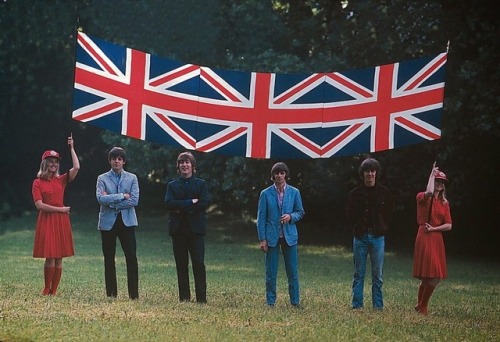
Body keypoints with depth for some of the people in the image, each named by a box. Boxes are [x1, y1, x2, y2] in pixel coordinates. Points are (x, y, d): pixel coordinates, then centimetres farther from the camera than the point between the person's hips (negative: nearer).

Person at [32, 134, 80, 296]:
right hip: (46, 220, -3)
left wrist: (71, 148, -3)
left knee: (59, 258, 2)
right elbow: (39, 205, -7)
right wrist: (60, 209, -7)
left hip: (61, 221, 3)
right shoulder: (38, 183, 1)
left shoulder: (61, 180, 9)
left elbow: (76, 168, -5)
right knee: (50, 258, -9)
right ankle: (46, 289, 7)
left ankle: (54, 290, 9)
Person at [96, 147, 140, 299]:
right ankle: (111, 293, 11)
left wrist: (112, 202, -10)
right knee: (109, 259, 5)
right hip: (108, 222, 0)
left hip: (127, 222, 0)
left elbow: (134, 200, -6)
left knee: (132, 257, -7)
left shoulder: (132, 178, 7)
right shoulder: (102, 178, 4)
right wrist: (122, 196, -13)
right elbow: (100, 198, -13)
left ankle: (134, 293, -5)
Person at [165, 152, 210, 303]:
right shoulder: (172, 185, 13)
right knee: (181, 265, 3)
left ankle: (201, 298, -7)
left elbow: (204, 203, -6)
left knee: (199, 264, -8)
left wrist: (182, 208, -10)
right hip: (178, 228, 2)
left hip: (196, 228, -2)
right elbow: (169, 203, -5)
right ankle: (184, 297, 7)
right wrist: (191, 202, -13)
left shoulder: (201, 184, 9)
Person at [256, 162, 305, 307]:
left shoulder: (294, 192, 4)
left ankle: (295, 302, 10)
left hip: (289, 236, 1)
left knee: (293, 272, 2)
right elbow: (261, 217, 1)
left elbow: (300, 212, 11)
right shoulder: (266, 194, 1)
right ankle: (270, 303, 10)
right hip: (272, 237, -1)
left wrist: (291, 216, -12)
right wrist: (262, 239, -4)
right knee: (271, 273, 2)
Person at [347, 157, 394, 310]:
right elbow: (351, 215, 11)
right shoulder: (355, 193, 3)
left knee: (377, 275, 2)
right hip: (360, 237, 0)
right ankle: (357, 305, 5)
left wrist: (383, 229, 3)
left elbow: (389, 214, 11)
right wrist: (358, 228, 4)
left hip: (377, 237, 0)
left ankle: (378, 306, 6)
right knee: (358, 274, 2)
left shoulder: (384, 192, 3)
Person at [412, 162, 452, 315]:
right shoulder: (422, 198, -3)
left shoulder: (444, 203, 14)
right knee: (432, 277, -13)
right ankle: (422, 306, 3)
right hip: (424, 238, -6)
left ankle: (421, 306, 20)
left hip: (437, 239, 6)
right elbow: (429, 192, -28)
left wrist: (433, 229, -7)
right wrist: (432, 174, -15)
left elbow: (449, 225, 9)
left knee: (435, 277, 5)